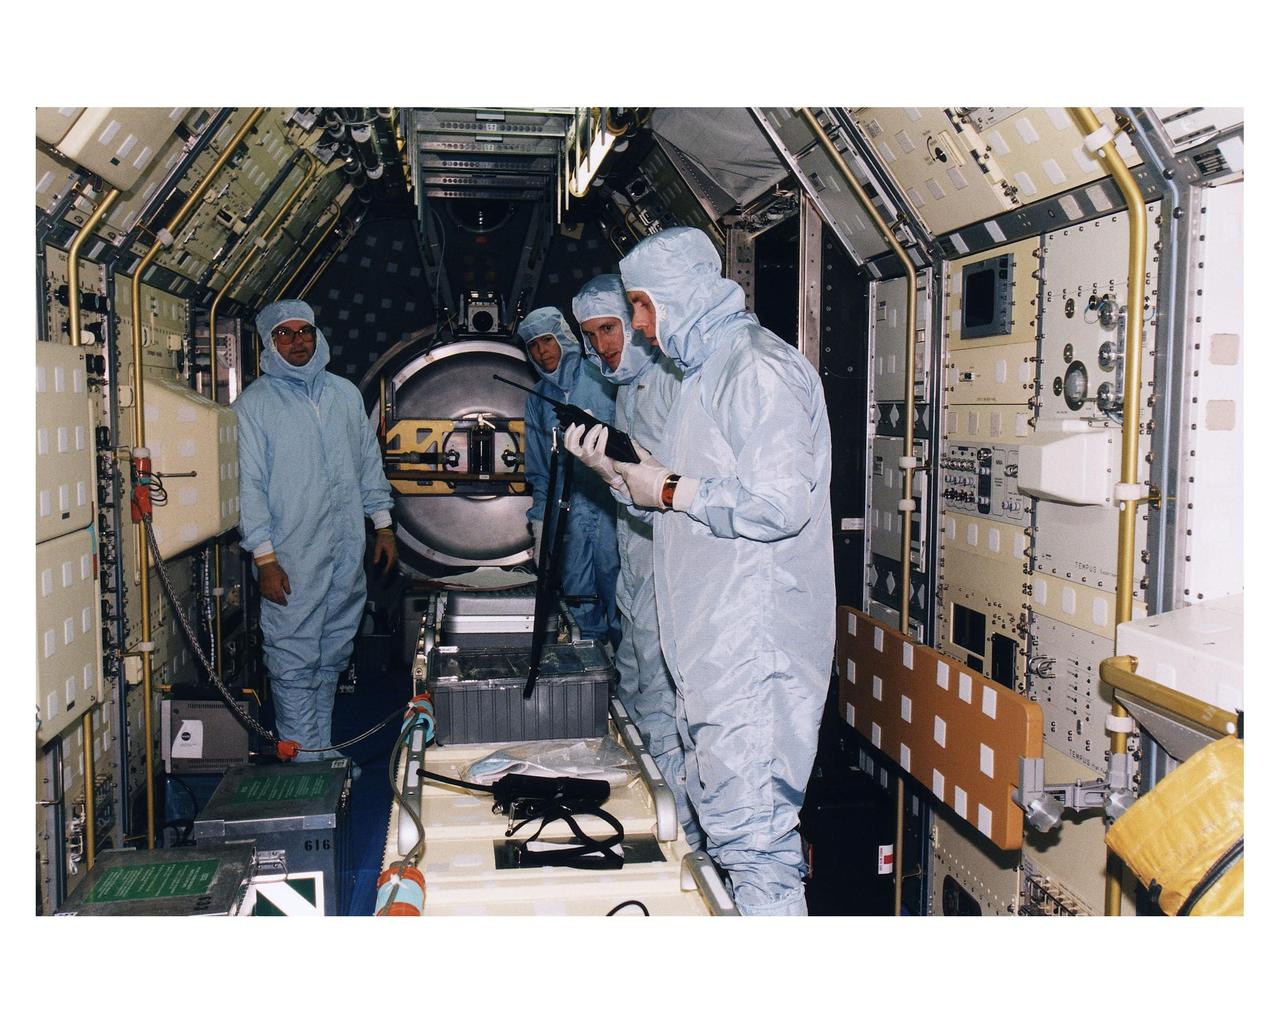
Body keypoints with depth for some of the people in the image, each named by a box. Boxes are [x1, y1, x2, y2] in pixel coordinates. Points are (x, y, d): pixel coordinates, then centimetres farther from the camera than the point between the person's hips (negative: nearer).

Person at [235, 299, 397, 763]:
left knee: (333, 657, 12)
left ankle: (322, 751, 24)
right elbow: (248, 484, -7)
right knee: (294, 664, -4)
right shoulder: (253, 403, -3)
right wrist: (265, 558, -12)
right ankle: (305, 764, 4)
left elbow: (369, 462, 19)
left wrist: (383, 524, 14)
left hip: (348, 552, 5)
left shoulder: (345, 393, 12)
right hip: (291, 560, -5)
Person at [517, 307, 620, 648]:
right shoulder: (538, 399, 14)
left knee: (618, 592, -3)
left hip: (610, 507, -4)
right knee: (579, 604, 6)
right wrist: (539, 524, 14)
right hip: (565, 515, 4)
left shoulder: (602, 381, 0)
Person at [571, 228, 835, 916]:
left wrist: (669, 490, -15)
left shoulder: (758, 368, -14)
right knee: (717, 814, 18)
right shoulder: (704, 370, 18)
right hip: (707, 643, 11)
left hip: (752, 646, -11)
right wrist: (619, 470, 9)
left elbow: (779, 505, -25)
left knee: (751, 829, -6)